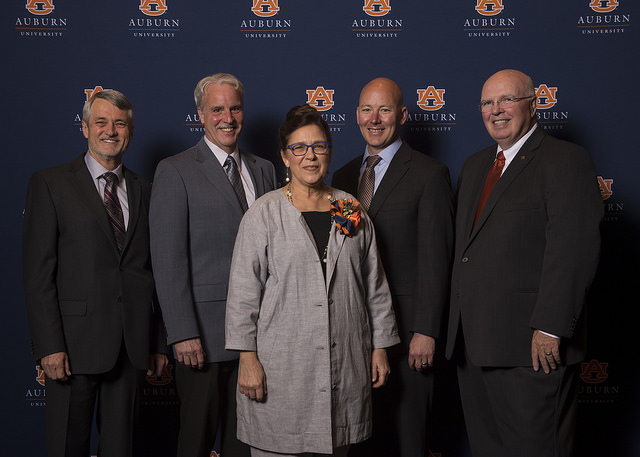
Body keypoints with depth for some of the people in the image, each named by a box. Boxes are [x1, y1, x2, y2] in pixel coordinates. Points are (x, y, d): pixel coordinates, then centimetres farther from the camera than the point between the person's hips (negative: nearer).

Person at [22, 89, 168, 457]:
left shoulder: (144, 191, 12)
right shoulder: (50, 183, 0)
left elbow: (154, 273, 13)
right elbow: (38, 272, -6)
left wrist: (159, 344, 10)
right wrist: (50, 345, -13)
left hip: (132, 344, 4)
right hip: (75, 341, -3)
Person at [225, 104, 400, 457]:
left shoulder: (351, 211, 9)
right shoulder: (263, 215, -1)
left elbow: (374, 285, 12)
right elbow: (243, 292, -4)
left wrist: (380, 347, 11)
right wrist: (248, 358, -8)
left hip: (344, 367, 3)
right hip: (281, 368, -3)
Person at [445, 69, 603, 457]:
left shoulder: (566, 160, -7)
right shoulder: (474, 166, 19)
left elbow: (573, 252, -16)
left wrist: (550, 329, -21)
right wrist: (458, 327, 15)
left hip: (531, 348, -7)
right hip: (472, 344, 8)